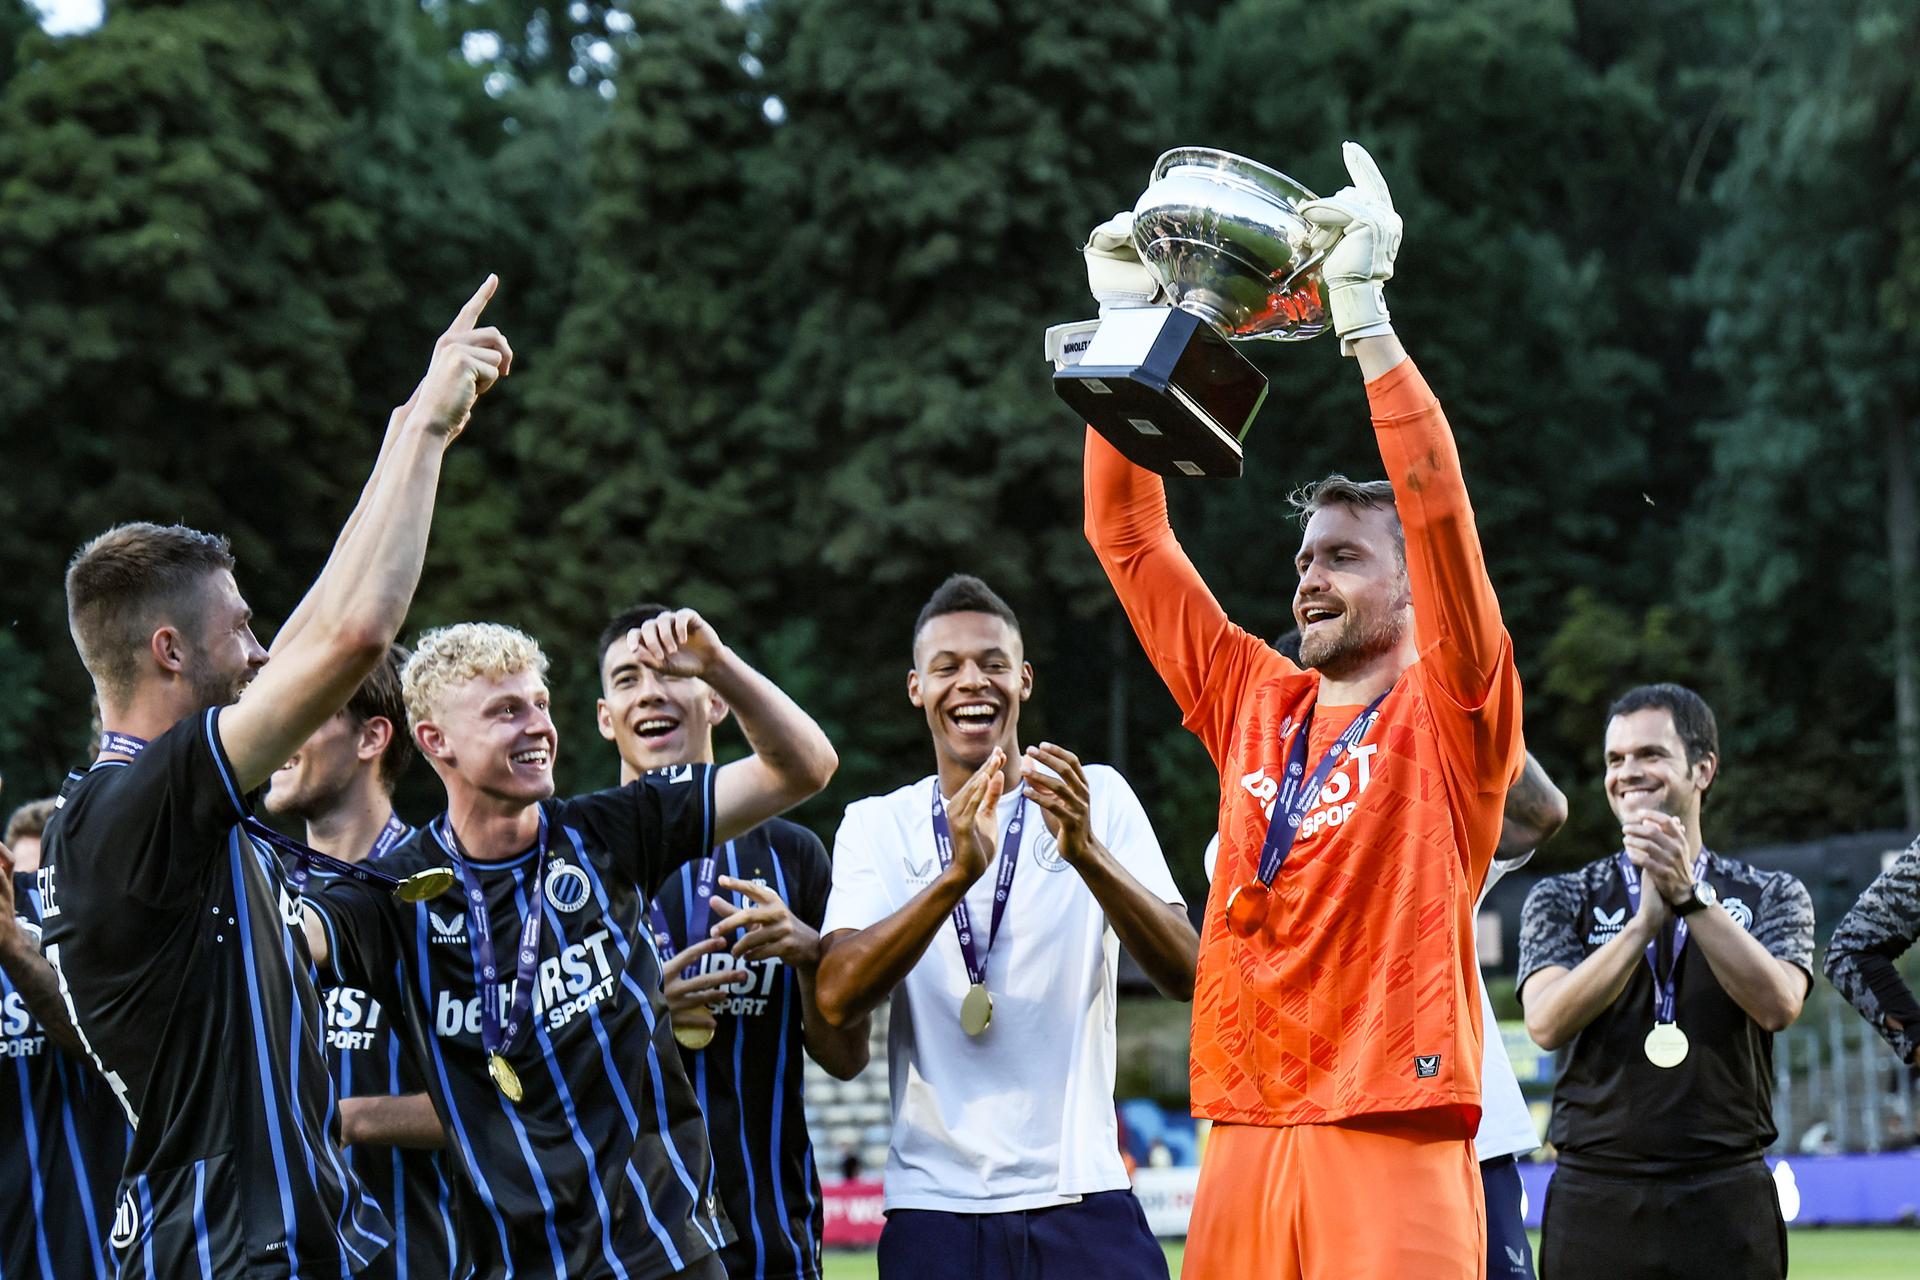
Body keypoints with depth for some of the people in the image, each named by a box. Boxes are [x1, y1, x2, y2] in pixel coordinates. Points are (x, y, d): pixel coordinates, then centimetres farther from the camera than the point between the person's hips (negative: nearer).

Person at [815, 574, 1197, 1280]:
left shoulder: (1098, 799, 5)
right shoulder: (876, 825, 7)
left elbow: (1185, 975, -8)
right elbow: (837, 1000, -9)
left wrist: (1086, 853, -24)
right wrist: (958, 874, -24)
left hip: (1082, 1200, 0)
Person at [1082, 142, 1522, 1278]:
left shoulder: (1448, 715, 3)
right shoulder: (1253, 702, 16)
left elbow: (1442, 515, -11)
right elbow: (1129, 535, 17)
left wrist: (1364, 312, -15)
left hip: (1392, 1150, -5)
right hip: (1245, 1141, 5)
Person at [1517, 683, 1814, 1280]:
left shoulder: (1772, 896, 10)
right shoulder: (1562, 899, 10)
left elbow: (1777, 1005, -9)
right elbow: (1547, 1024, -7)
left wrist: (1690, 896, -17)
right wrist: (1645, 921, -17)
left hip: (1726, 1203, 0)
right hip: (1596, 1201, 0)